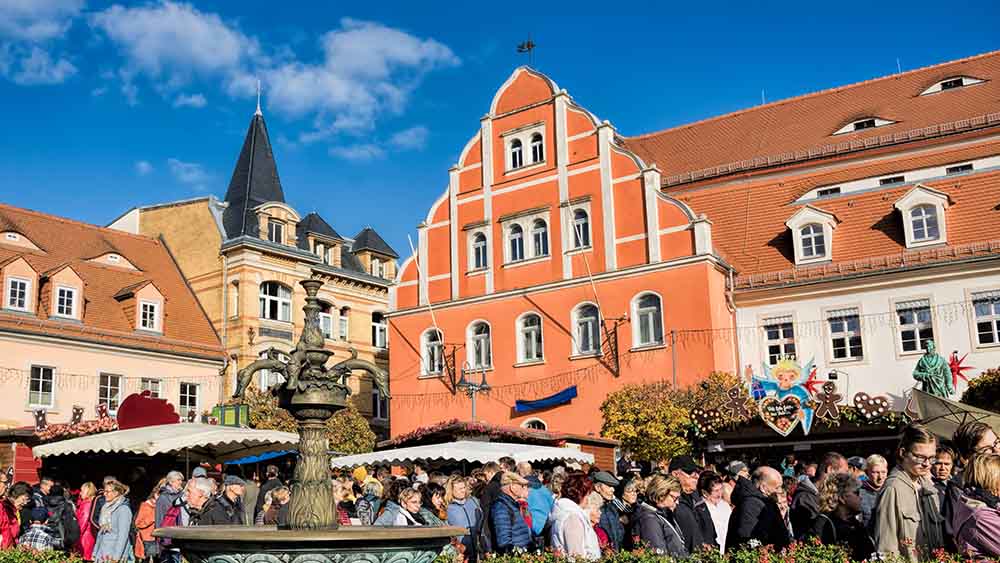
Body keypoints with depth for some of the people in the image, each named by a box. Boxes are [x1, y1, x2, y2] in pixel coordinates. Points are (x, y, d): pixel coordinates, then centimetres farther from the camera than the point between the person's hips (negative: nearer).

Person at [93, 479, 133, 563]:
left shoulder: (124, 509, -9)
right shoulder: (105, 508, 14)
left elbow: (123, 535, -15)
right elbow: (100, 531, 19)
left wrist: (116, 556, -20)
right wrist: (95, 552, 15)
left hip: (114, 554, -7)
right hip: (102, 553, 7)